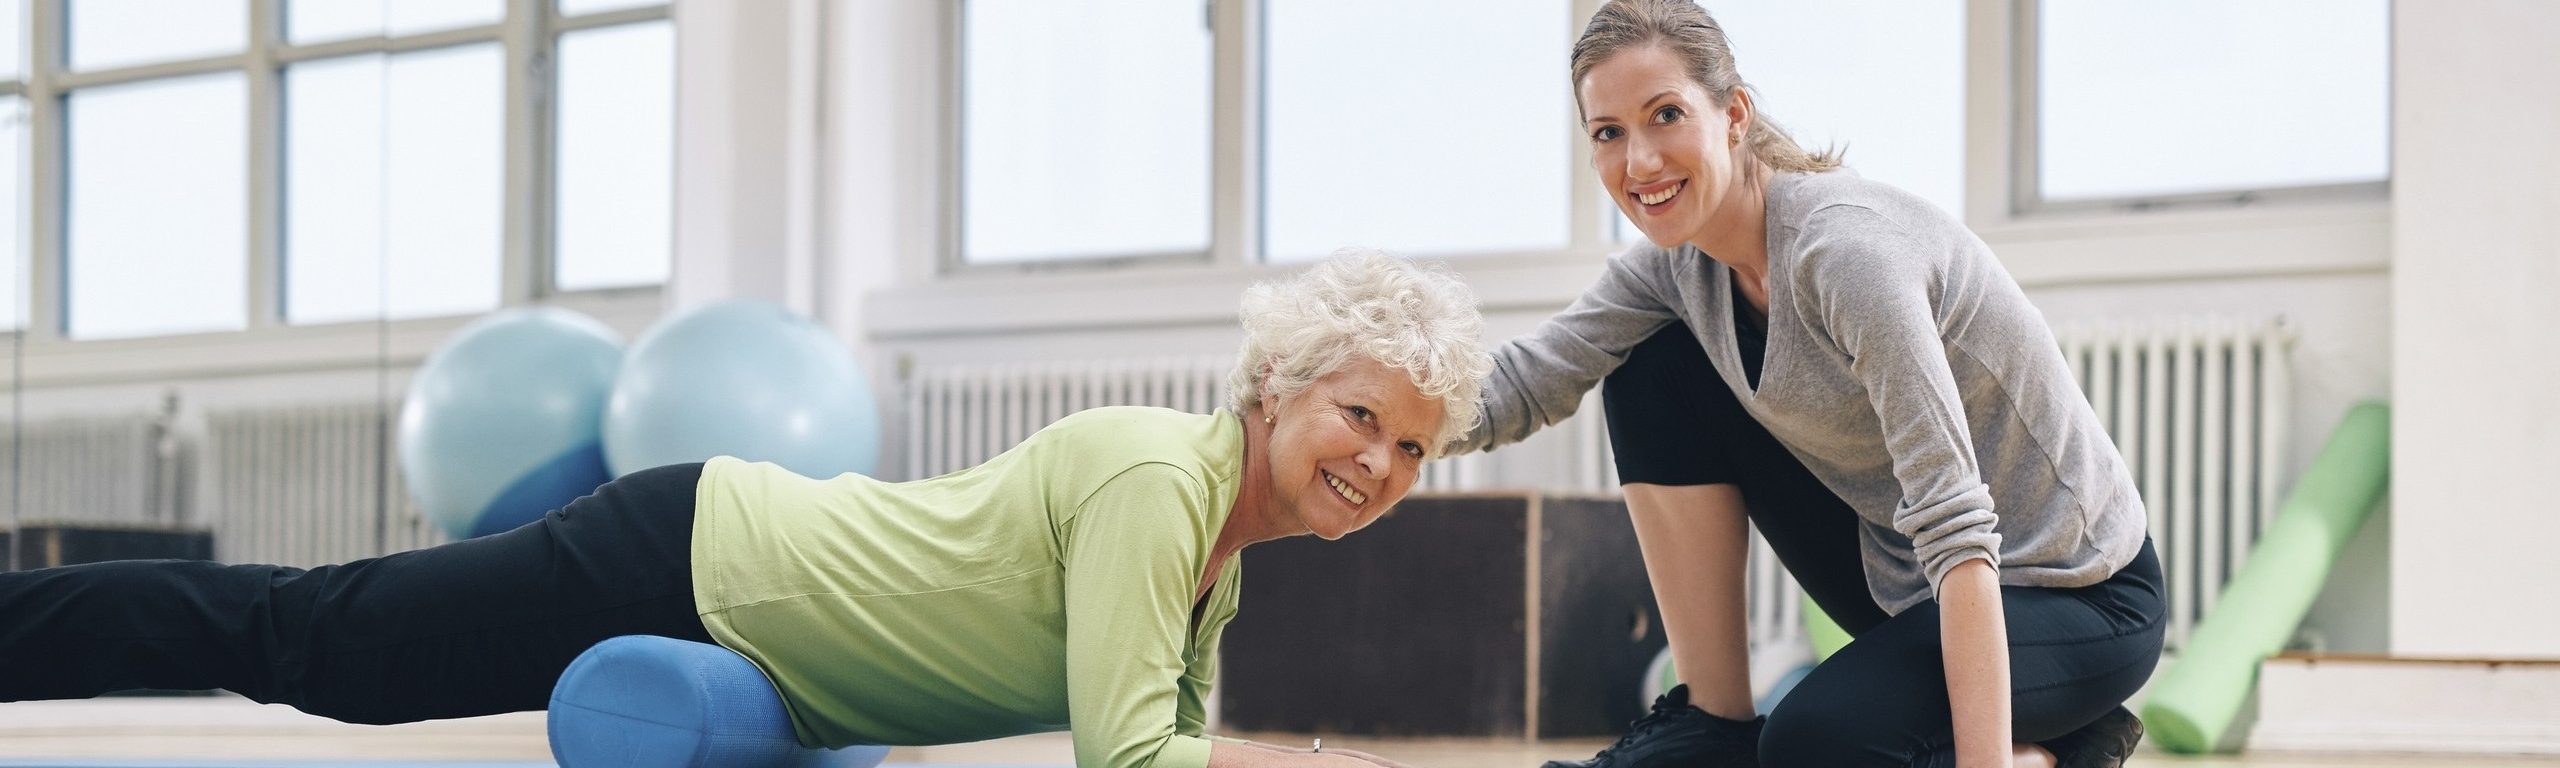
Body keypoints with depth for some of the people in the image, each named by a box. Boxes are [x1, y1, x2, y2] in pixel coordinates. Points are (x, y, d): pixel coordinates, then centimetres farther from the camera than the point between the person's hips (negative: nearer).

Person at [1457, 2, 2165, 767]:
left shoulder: (1846, 246, -28)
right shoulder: (1678, 259, -3)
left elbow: (1958, 530, -33)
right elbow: (1519, 383, -7)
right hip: (1899, 576, 8)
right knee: (1655, 374, -3)